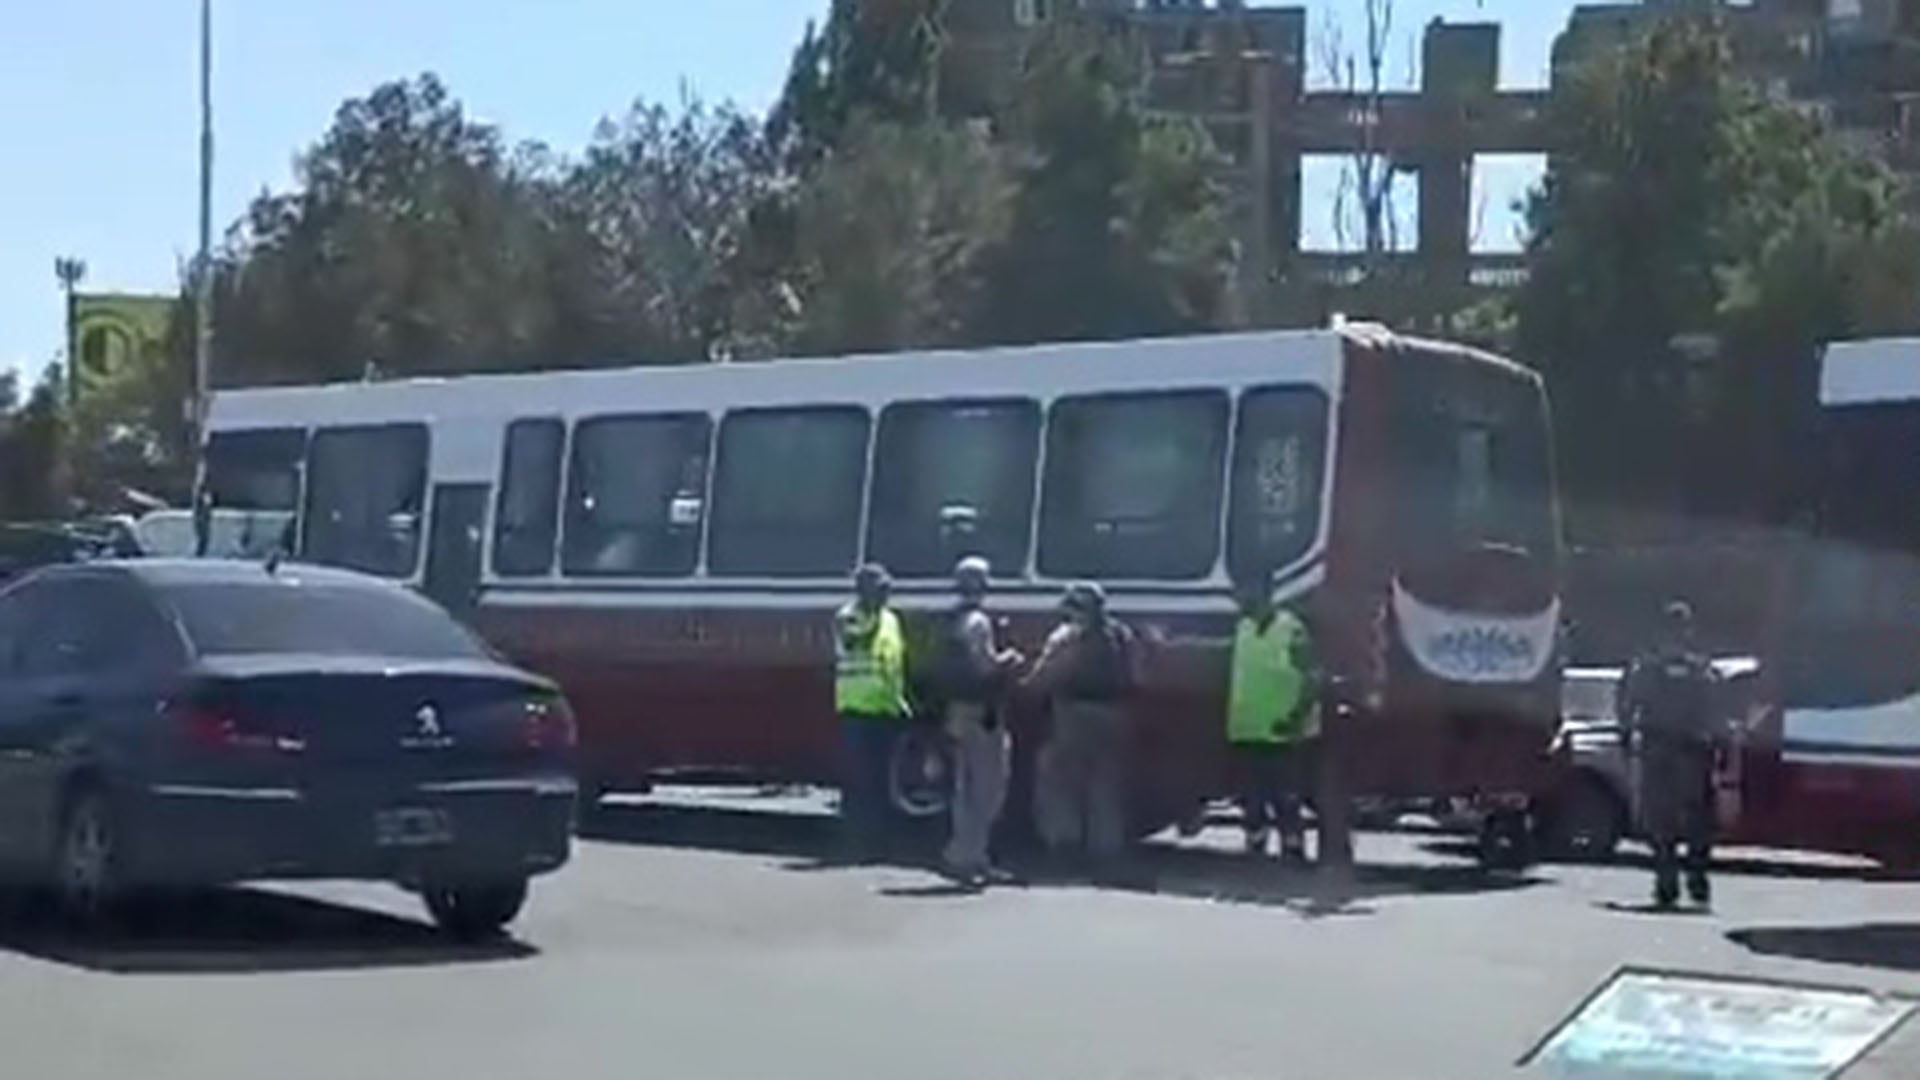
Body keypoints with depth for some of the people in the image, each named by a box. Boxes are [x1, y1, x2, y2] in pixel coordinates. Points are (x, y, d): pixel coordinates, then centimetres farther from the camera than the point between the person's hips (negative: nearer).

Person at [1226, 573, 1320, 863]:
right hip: (1245, 733, 7)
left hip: (1282, 736, -7)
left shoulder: (1291, 629, -12)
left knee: (1286, 804, -3)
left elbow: (1310, 679, -11)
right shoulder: (1242, 629, 9)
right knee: (1251, 803, 16)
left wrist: (1298, 717, -19)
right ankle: (1254, 852, 27)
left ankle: (1293, 856, 2)